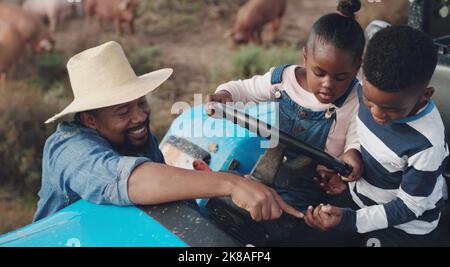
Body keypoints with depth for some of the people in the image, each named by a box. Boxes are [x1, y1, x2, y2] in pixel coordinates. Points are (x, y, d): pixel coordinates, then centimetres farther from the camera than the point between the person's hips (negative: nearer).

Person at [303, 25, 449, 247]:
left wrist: (351, 220, -32)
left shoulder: (427, 145, -34)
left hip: (404, 228, -5)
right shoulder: (369, 91, -17)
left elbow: (409, 207, -23)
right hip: (357, 195, 6)